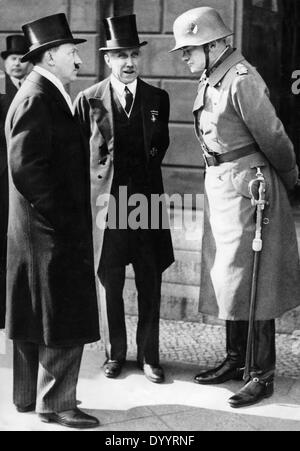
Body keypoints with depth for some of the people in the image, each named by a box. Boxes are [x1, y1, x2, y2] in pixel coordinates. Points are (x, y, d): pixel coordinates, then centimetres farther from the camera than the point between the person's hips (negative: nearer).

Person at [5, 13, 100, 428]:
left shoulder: (48, 96, 15)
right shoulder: (36, 99, -16)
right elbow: (25, 167, -23)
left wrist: (71, 217, 15)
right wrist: (63, 219, -17)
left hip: (45, 233, 10)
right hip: (51, 234, -10)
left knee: (37, 318, 16)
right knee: (65, 321, -3)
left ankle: (30, 396, 27)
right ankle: (55, 403, 8)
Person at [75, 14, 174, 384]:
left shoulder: (158, 99, 7)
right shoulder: (89, 100, 1)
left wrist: (147, 170, 8)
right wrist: (95, 180, 1)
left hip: (147, 200, 2)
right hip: (107, 200, -1)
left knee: (150, 283, 5)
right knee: (109, 283, 7)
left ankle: (149, 355, 18)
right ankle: (115, 353, 23)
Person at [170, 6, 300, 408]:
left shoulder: (241, 80, -18)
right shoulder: (210, 80, 10)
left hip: (246, 183, -9)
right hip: (219, 183, 9)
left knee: (250, 280, -3)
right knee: (225, 277, 15)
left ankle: (263, 375, 8)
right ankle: (235, 360, 28)